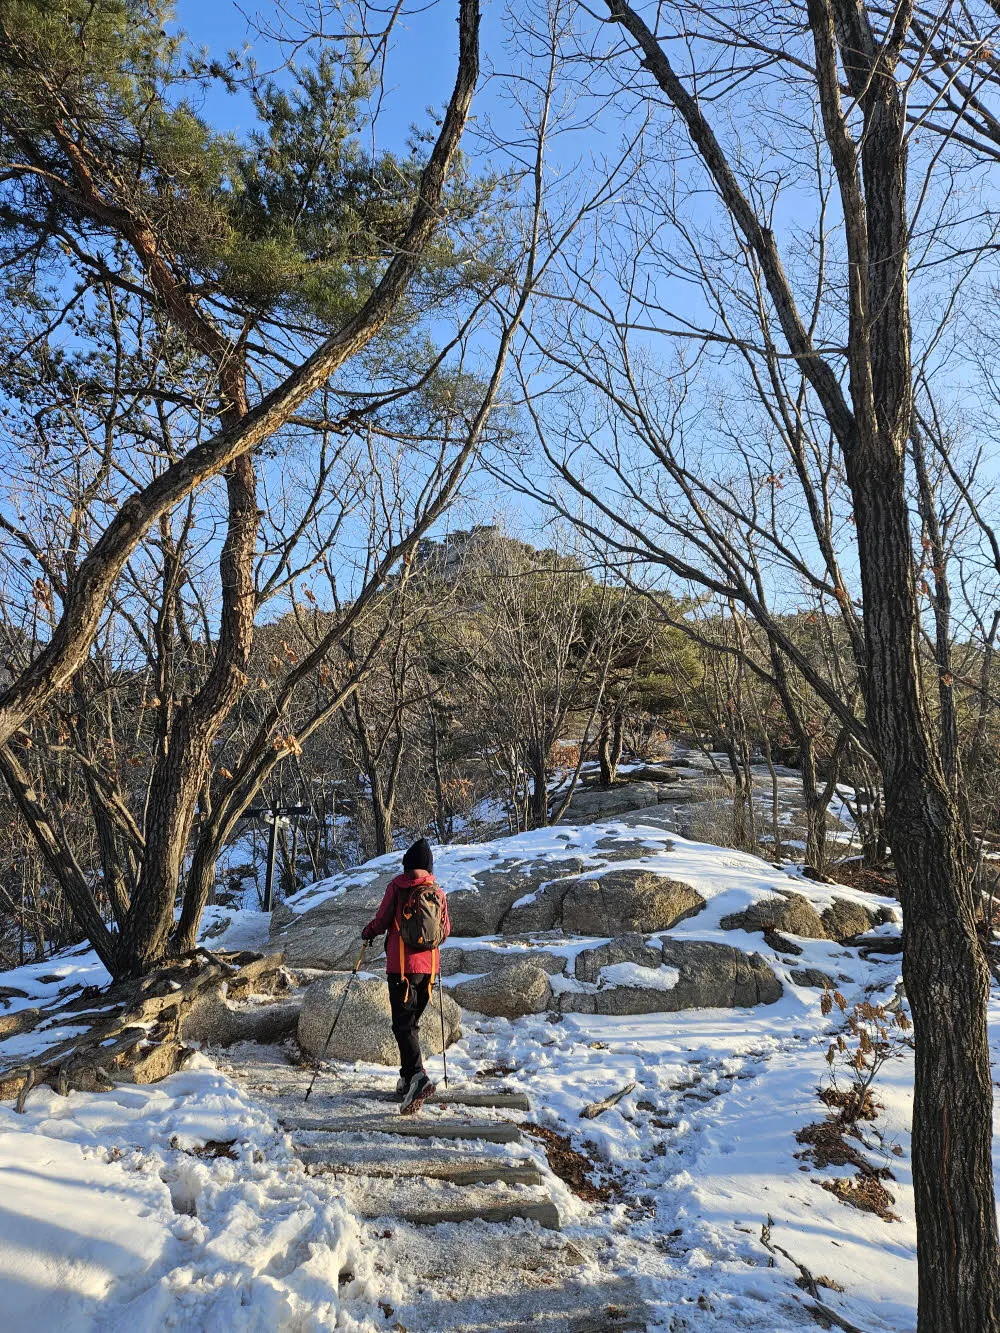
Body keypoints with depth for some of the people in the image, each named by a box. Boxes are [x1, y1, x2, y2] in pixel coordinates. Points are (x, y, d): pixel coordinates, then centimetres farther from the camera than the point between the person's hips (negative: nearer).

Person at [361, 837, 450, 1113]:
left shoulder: (397, 886, -4)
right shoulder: (438, 891, 7)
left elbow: (381, 921, -4)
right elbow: (445, 932, 12)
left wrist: (367, 933, 17)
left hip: (401, 965, -5)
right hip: (428, 966, 5)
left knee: (403, 1024, -6)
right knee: (413, 1022, 18)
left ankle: (418, 1077, -25)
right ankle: (407, 1080, 22)